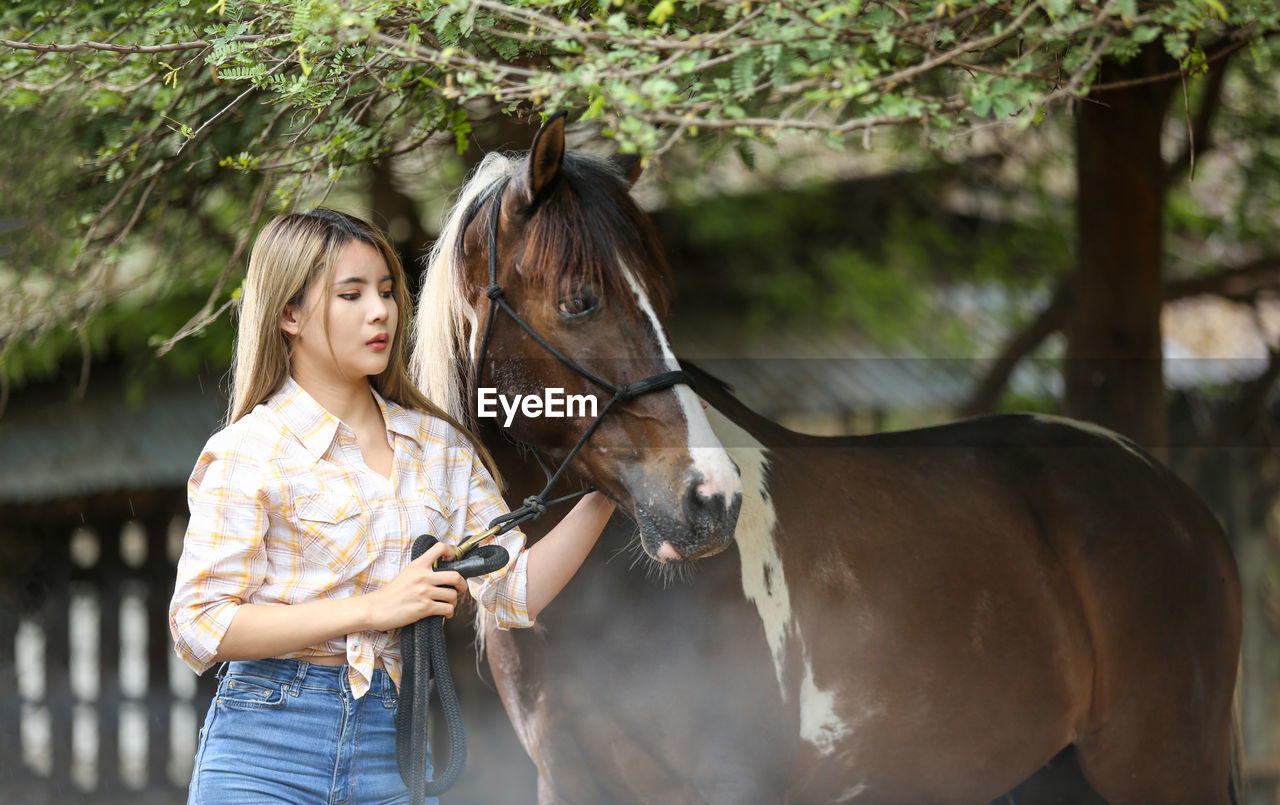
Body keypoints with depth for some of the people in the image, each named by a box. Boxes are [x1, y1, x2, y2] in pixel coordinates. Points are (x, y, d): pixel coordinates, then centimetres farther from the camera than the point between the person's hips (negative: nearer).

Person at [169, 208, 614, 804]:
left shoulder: (440, 445, 11)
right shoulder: (248, 452, -5)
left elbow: (516, 592, 8)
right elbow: (198, 627, -12)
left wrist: (603, 496, -5)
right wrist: (372, 608, -16)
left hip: (395, 752, 4)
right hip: (267, 754, -4)